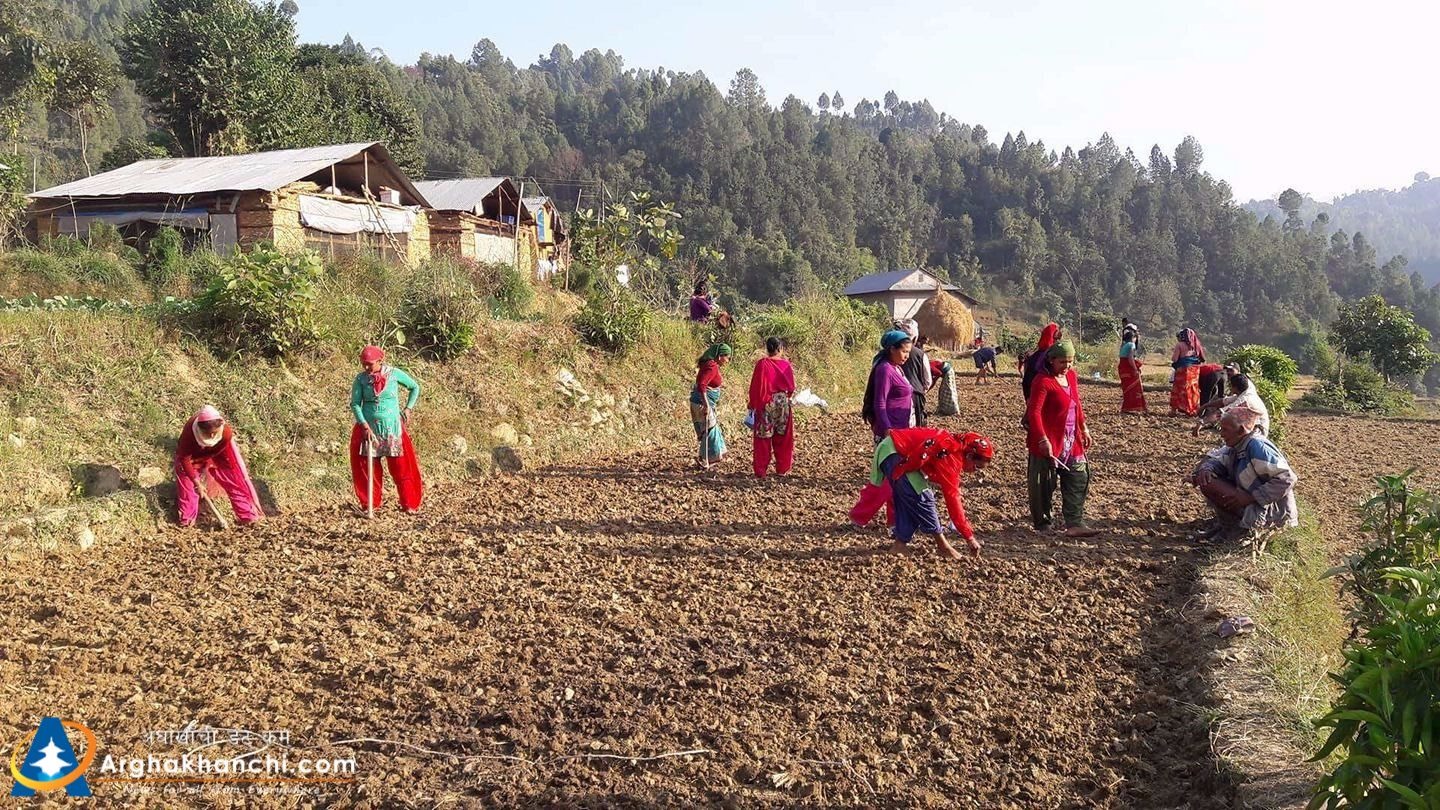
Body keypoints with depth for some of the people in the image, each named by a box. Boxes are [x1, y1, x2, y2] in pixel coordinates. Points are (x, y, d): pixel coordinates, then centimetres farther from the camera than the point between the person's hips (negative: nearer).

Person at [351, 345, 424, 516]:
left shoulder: (394, 373, -4)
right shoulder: (361, 379, -4)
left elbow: (415, 387, 10)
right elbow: (355, 404, -5)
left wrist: (408, 408, 3)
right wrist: (365, 426, -15)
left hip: (392, 428, -1)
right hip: (368, 428, 1)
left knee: (401, 467, 1)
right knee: (366, 468, 4)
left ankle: (410, 504, 10)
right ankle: (370, 504, 19)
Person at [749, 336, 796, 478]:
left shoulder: (762, 364, -10)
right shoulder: (786, 364, -3)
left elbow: (756, 387, -9)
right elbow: (791, 388, 4)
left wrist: (753, 406, -1)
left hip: (766, 404, -2)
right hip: (783, 404, 2)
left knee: (763, 439, 4)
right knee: (782, 438, 13)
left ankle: (760, 471, 3)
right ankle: (782, 469, 19)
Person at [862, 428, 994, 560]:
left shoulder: (956, 446, 6)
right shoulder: (951, 458, -21)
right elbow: (952, 499, -21)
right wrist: (969, 537, -16)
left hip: (892, 448, 10)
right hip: (893, 453, -10)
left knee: (906, 500, 13)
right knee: (921, 497, -10)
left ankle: (900, 543, 17)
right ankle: (943, 545, 0)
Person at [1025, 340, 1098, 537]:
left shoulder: (1071, 375, 8)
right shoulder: (1043, 381, -17)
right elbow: (1034, 412, -22)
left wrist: (1083, 428, 18)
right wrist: (1043, 439, -27)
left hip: (1072, 441, 8)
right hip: (1048, 443, -8)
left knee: (1078, 480, 5)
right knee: (1044, 484, 4)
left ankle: (1074, 523, 8)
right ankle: (1042, 523, 18)